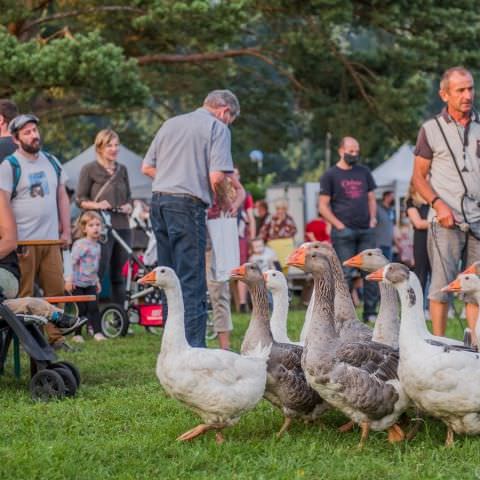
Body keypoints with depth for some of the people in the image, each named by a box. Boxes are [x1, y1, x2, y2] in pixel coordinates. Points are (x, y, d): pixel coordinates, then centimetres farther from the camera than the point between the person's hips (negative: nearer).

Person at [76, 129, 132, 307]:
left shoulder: (122, 169, 16)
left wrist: (128, 207, 1)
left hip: (122, 226, 5)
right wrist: (96, 205, -18)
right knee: (98, 272, -11)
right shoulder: (89, 169, 0)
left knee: (119, 275, 10)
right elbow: (80, 199, -1)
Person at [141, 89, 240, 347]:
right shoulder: (217, 127, 0)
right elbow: (217, 176, -12)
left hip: (158, 200, 7)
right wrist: (223, 201, 5)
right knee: (192, 281, -6)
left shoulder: (171, 123, 20)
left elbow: (147, 167, 19)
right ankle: (193, 348, -8)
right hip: (187, 204, -7)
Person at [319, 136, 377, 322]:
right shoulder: (330, 175, 2)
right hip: (344, 233, -4)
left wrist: (373, 218, 3)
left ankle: (370, 313, 6)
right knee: (345, 274, -5)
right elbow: (323, 206, -1)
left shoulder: (364, 172, 15)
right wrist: (339, 225, -11)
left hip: (366, 231, 4)